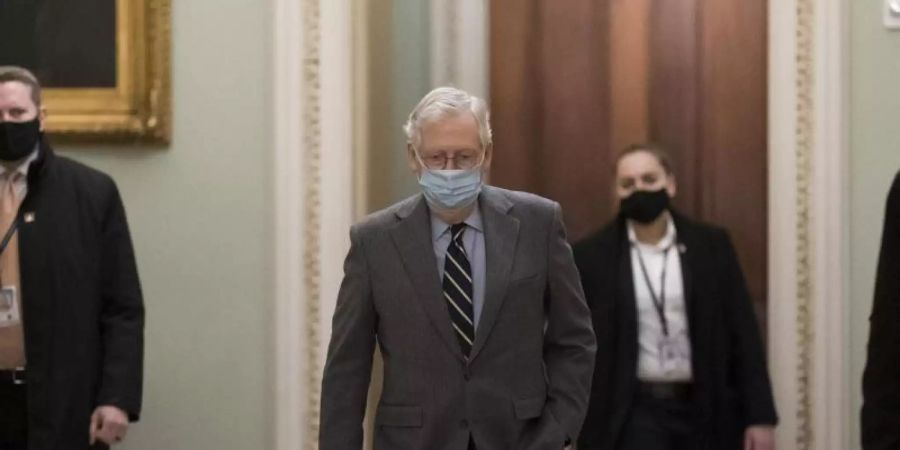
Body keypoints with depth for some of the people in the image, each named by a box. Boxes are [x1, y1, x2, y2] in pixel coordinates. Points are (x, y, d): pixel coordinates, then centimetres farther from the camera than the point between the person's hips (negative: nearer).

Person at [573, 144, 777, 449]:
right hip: (634, 413, -2)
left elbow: (742, 334, 3)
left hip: (703, 411, 2)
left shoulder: (711, 246, 3)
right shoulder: (591, 257, -1)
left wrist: (759, 416, -2)